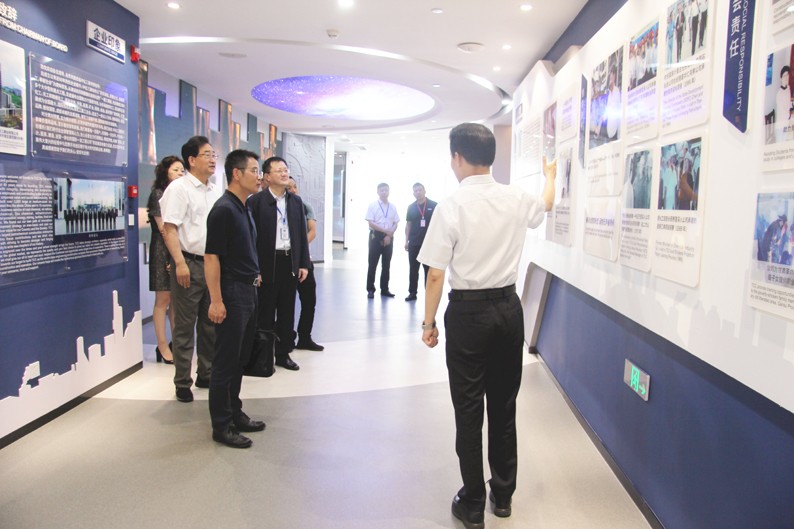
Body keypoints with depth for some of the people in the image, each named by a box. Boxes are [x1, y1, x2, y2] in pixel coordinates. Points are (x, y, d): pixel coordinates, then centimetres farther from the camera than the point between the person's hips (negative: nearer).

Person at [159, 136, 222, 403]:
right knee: (184, 326, 1)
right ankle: (182, 383, 12)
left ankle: (206, 375, 26)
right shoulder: (179, 188, -7)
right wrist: (180, 263, -20)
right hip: (189, 264, -7)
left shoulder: (215, 191, 13)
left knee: (210, 325, 13)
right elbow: (169, 228, -13)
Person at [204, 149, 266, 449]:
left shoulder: (244, 209, 13)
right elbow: (211, 257, -20)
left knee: (239, 359, 17)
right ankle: (222, 426, 11)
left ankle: (235, 413, 29)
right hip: (231, 293, -9)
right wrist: (216, 301, -23)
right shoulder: (223, 209, -16)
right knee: (225, 362, 0)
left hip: (248, 292, 9)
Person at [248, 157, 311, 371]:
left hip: (290, 262, 5)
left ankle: (283, 354, 22)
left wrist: (304, 263, 6)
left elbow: (302, 234, 11)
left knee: (287, 311, 11)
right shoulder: (256, 200, -6)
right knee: (265, 311, 5)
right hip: (267, 263, -5)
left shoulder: (296, 201, 10)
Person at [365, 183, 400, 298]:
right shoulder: (373, 206, -3)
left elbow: (395, 224, 6)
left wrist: (389, 235, -9)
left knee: (386, 264, 9)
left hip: (389, 238, 3)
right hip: (376, 236, -3)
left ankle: (384, 289, 17)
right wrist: (386, 230, -16)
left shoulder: (392, 207, 7)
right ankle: (370, 289, 6)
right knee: (373, 264, -1)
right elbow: (371, 223, -10)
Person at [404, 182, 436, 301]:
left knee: (429, 269, 4)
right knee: (413, 269, 7)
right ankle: (412, 292, 15)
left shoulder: (433, 206, -2)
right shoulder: (411, 207, 7)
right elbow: (408, 224, 10)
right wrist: (406, 241, 5)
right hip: (413, 243, 3)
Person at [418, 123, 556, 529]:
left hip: (468, 312, -4)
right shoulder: (516, 199, 1)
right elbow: (546, 204, 26)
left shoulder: (451, 206, -14)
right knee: (504, 405, 17)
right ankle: (503, 495, 33)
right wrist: (549, 174, 47)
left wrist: (429, 322, -1)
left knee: (469, 409, 8)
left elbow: (435, 275, -14)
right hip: (509, 307, 5)